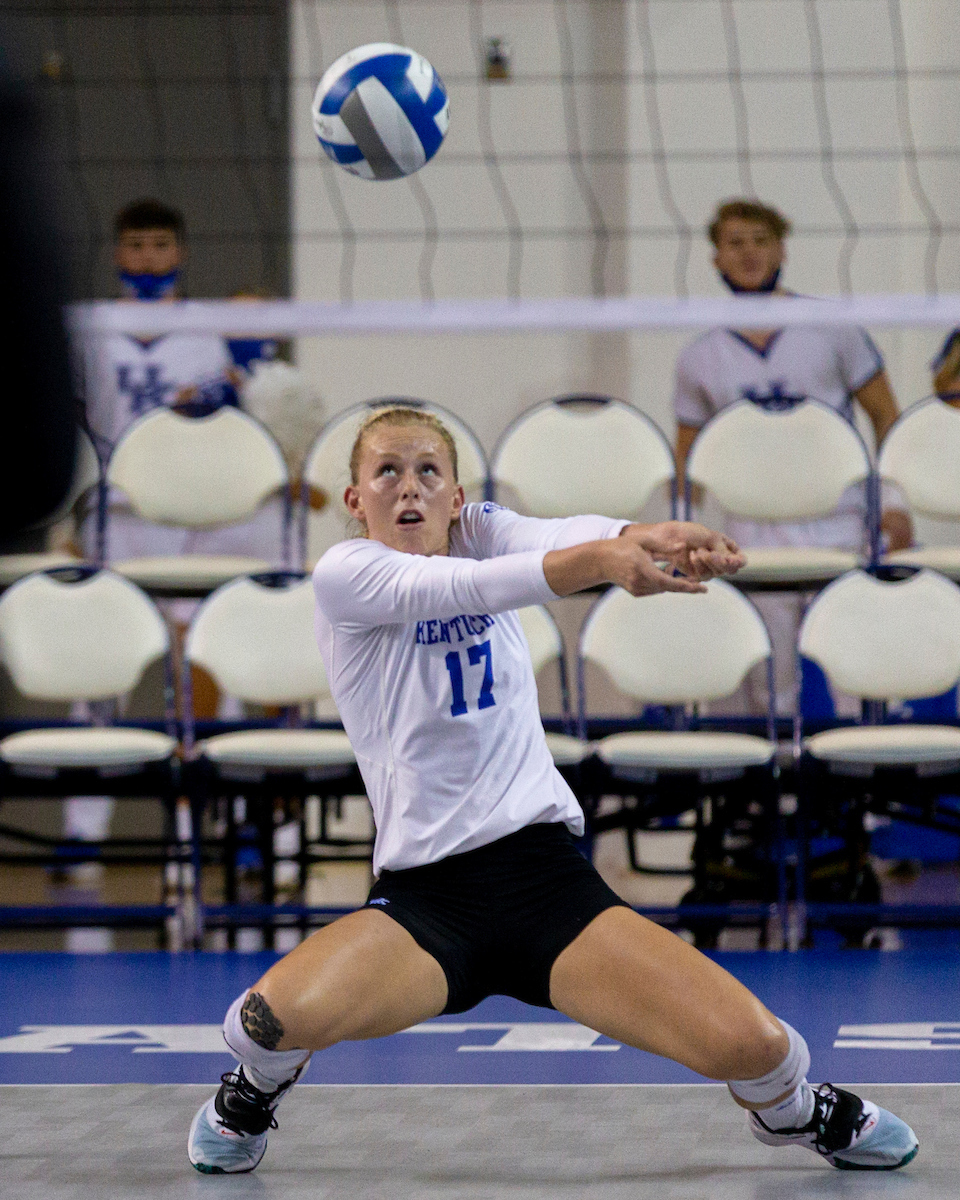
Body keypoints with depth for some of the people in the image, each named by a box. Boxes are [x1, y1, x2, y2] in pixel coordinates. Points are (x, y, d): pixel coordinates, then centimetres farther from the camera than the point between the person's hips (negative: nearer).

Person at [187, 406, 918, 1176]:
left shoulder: (486, 536, 9)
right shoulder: (344, 576, -3)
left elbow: (562, 537, -15)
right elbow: (457, 588, -23)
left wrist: (647, 539, -39)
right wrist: (600, 561, -42)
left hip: (548, 874, 3)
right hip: (424, 895, -3)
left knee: (751, 1044, -15)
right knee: (276, 1016, -32)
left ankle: (789, 1109, 24)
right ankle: (254, 1096, 7)